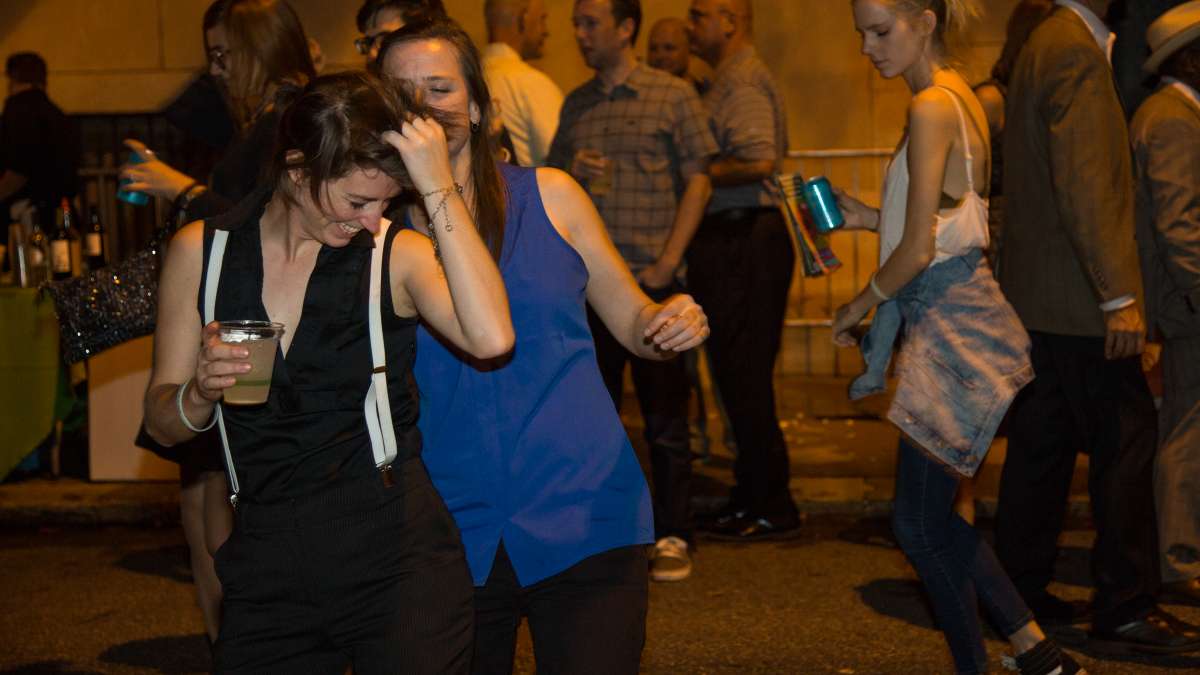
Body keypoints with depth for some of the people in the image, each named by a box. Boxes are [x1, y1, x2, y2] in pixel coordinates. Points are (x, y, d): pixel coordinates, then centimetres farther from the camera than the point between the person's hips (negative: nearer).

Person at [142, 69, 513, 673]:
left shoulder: (398, 255, -5)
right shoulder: (201, 252, 1)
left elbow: (490, 338, -26)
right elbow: (162, 424, 7)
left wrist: (439, 189, -22)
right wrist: (201, 391, -16)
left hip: (396, 556, -2)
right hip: (266, 567, 2)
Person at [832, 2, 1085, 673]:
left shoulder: (932, 107, -15)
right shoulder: (962, 98, 14)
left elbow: (919, 250, -17)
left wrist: (859, 306, -3)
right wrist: (869, 217, 13)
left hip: (954, 321, -10)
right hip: (958, 317, 10)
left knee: (922, 522, 1)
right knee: (929, 515, 15)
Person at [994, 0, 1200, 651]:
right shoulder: (1076, 52, -15)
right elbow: (1083, 186, -22)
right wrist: (1119, 296, -23)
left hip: (1035, 294, 10)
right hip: (1077, 298, -10)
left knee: (1042, 445, 13)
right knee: (1125, 441, -4)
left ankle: (1021, 589, 20)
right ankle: (1124, 605, 1)